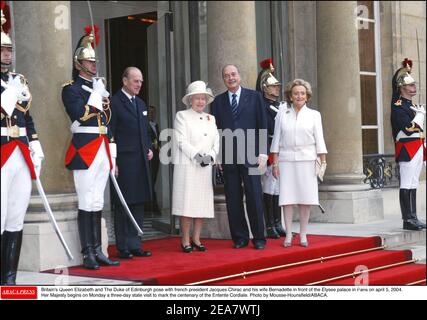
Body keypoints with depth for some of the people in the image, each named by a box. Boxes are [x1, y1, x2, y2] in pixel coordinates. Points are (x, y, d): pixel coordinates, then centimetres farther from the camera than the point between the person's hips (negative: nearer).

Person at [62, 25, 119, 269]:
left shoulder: (99, 87, 20)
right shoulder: (71, 88, -2)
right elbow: (79, 115, -18)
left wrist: (113, 154, 17)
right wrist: (97, 94, -13)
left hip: (103, 150, 7)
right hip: (84, 150, -7)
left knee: (98, 203, 9)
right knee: (87, 203, -6)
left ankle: (98, 251, 14)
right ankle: (88, 254, -1)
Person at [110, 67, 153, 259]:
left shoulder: (140, 103, 17)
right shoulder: (114, 103, -7)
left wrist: (149, 149, 10)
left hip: (141, 162, 8)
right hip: (123, 162, -8)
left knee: (138, 205, 11)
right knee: (123, 205, -1)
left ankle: (135, 245, 19)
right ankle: (123, 248, 6)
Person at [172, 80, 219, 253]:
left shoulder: (210, 119, 19)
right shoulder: (182, 116, 3)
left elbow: (216, 142, 12)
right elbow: (181, 141, -7)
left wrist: (210, 156, -7)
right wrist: (197, 155, -16)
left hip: (206, 168, 5)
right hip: (187, 166, -5)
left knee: (202, 204, 5)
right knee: (187, 204, -6)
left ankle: (196, 239, 13)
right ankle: (185, 241, 0)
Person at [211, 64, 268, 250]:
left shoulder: (254, 97, 6)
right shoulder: (218, 101, 12)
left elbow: (262, 126, 3)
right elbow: (216, 130, 10)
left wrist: (262, 153, -4)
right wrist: (217, 157, 3)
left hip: (250, 155, -2)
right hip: (228, 157, 2)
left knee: (254, 198, -3)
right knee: (233, 200, 3)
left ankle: (259, 238, 6)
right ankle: (239, 238, 12)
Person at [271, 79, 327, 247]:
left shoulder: (314, 115, 8)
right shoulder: (282, 114, 7)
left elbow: (319, 140, 7)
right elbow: (276, 139, 7)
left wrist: (323, 162, 0)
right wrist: (275, 163, 3)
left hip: (306, 160, 0)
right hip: (286, 159, 0)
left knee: (305, 198, 0)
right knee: (287, 198, -2)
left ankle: (303, 235, 8)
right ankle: (288, 235, 3)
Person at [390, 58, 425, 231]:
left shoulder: (411, 105, 17)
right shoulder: (398, 106, -12)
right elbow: (409, 128, -19)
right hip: (407, 149, -9)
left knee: (413, 185, 9)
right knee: (406, 185, -8)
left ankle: (413, 218, 11)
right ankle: (408, 220, -8)